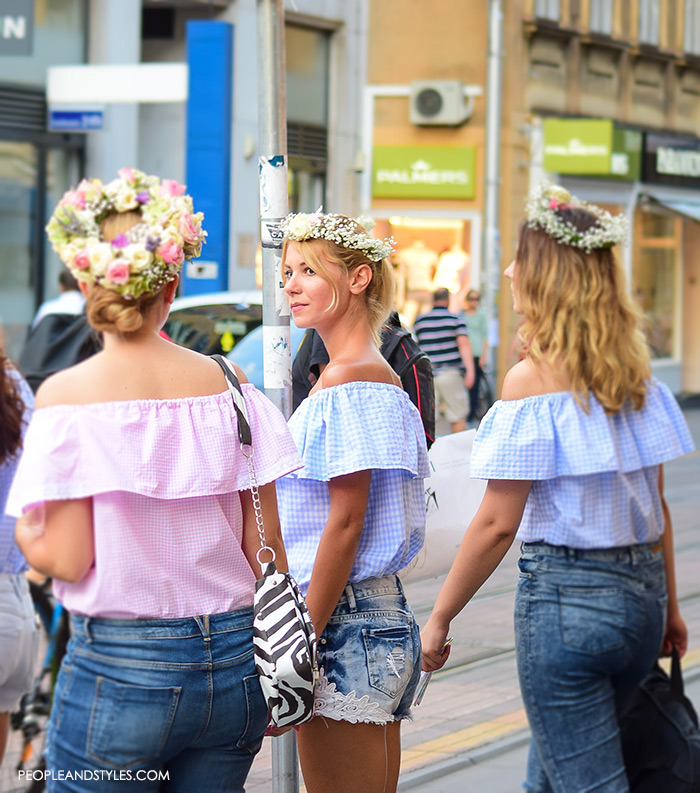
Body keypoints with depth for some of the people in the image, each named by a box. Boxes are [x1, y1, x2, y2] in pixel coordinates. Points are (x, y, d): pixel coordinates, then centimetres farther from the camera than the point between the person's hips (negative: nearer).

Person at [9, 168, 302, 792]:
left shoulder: (66, 395, -8)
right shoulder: (229, 385, 1)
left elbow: (64, 558, -11)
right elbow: (265, 548, 3)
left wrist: (21, 525, 11)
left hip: (121, 667, -4)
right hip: (235, 662, 4)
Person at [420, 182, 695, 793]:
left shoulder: (533, 377, -14)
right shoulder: (633, 370, 6)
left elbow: (498, 523, -15)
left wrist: (438, 620, -7)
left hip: (565, 594, -7)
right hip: (642, 589, 7)